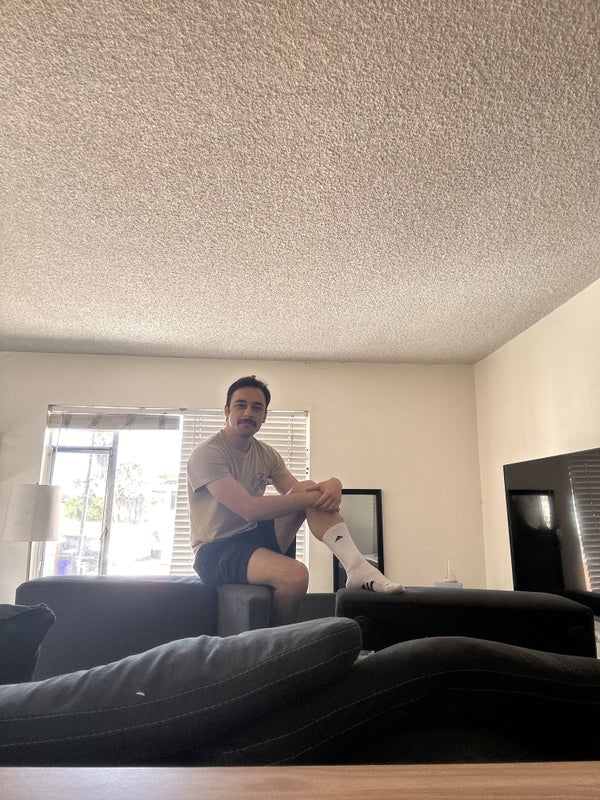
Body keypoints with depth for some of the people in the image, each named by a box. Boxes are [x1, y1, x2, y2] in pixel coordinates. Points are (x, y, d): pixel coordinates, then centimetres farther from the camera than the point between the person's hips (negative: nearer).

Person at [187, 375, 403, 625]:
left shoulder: (266, 454, 9)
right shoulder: (206, 454, -15)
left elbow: (299, 492, 0)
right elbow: (249, 509, -27)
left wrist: (331, 486, -23)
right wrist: (314, 495, -26)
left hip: (255, 537, 7)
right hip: (215, 552, -7)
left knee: (313, 491, -13)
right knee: (295, 574, -34)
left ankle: (357, 566, -24)